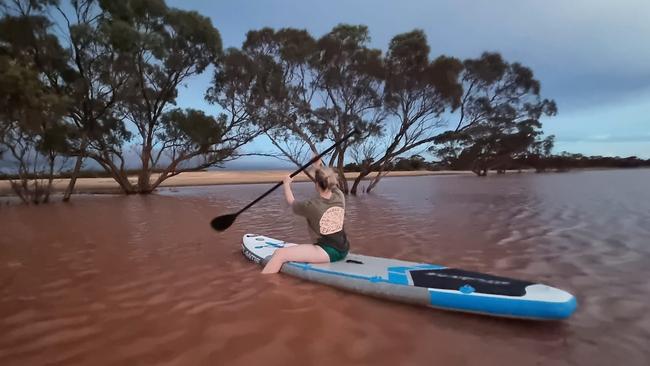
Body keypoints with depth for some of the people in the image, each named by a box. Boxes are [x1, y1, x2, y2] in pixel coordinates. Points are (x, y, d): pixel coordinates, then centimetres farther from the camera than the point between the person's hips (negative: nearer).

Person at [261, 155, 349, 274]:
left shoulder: (311, 206, -17)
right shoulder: (340, 197, -4)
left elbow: (291, 202, 5)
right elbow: (330, 182, 19)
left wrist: (287, 184, 20)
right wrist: (320, 167, 28)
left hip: (328, 253, -8)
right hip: (343, 250, 8)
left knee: (280, 254, -9)